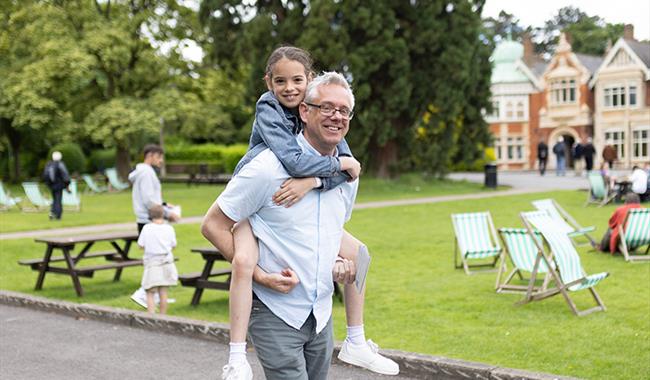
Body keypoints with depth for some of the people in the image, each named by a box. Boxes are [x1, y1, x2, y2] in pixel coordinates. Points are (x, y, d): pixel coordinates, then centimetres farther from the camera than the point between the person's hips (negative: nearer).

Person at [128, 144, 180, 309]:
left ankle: (155, 294, 19)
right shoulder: (146, 173, -13)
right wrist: (167, 213, -14)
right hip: (149, 221, -10)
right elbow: (148, 200, -20)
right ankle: (142, 293, -12)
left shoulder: (146, 172, 19)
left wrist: (163, 205, 9)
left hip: (147, 222, 10)